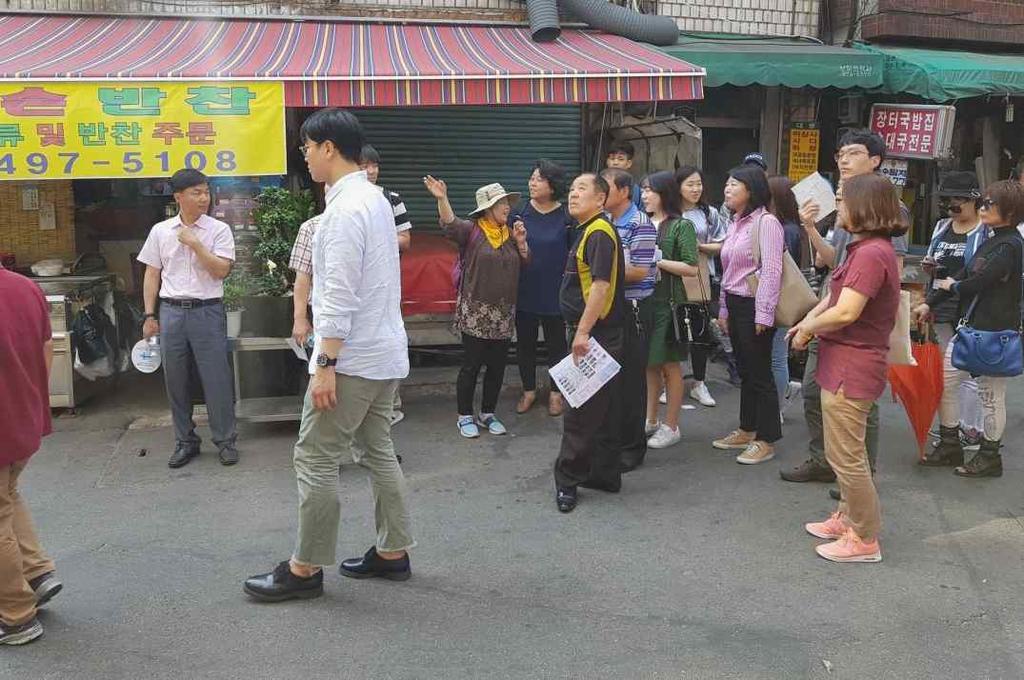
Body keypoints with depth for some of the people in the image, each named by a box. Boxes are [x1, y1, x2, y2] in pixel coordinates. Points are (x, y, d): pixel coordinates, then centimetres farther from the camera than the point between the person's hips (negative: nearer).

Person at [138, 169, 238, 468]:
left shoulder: (219, 230, -1)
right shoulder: (160, 231, 7)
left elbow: (221, 270, -10)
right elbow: (152, 275, 9)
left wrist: (195, 243, -14)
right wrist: (150, 316, 5)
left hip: (207, 311, -3)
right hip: (171, 311, 3)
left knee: (216, 378, -1)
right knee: (175, 381, 8)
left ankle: (225, 440, 11)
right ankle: (185, 442, 21)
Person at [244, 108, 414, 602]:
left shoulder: (345, 209, -18)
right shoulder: (375, 198, 13)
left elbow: (339, 297, -23)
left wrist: (326, 364, -22)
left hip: (352, 358, -10)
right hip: (386, 354, 10)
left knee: (315, 459, -1)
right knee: (378, 451, 16)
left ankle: (305, 569, 8)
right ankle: (392, 552, 25)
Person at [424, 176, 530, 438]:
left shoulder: (510, 233, 12)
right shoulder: (471, 230, -5)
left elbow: (525, 264, 14)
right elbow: (449, 225, -24)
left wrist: (521, 242, -3)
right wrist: (442, 199, -39)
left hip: (504, 313, 6)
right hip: (475, 313, -5)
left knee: (497, 367, 10)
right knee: (471, 365, 0)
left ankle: (488, 413, 25)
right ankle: (465, 416, 13)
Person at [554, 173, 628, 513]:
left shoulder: (599, 233, -15)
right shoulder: (588, 231, 17)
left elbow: (601, 285, -24)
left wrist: (583, 332, -27)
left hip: (596, 333, -10)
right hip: (591, 333, 10)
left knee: (581, 409, -4)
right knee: (603, 409, 14)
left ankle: (568, 478, 4)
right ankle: (605, 474, 22)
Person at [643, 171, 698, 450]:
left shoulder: (681, 226, -6)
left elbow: (692, 268, -12)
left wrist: (658, 261, -16)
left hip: (667, 303, -5)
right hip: (643, 299, 6)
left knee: (669, 364, 3)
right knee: (649, 363, 13)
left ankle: (671, 426, 12)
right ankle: (650, 421, 24)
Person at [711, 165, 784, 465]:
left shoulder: (766, 222, -12)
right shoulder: (736, 224, 15)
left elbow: (771, 271, -18)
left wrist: (763, 314, -20)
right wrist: (724, 308, 18)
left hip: (754, 307, -8)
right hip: (735, 305, 9)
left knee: (760, 373, -1)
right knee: (745, 371, 16)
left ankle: (766, 440, 8)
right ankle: (747, 431, 26)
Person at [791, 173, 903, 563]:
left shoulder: (871, 253, -22)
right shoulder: (870, 249, 12)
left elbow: (845, 312, -27)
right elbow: (835, 294, 15)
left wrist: (808, 328, -11)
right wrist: (808, 321, 2)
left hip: (851, 369, -11)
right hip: (846, 365, 11)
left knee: (846, 456, 0)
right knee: (846, 452, 22)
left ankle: (864, 540, 12)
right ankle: (848, 518, 37)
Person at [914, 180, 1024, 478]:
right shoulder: (991, 242, 14)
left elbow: (978, 282, -21)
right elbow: (963, 275, 12)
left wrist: (953, 286, 0)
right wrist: (929, 303, 5)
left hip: (993, 331, -9)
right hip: (970, 327, 9)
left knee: (991, 394, 2)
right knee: (945, 381, 10)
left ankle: (990, 456, 16)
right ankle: (950, 446, 22)